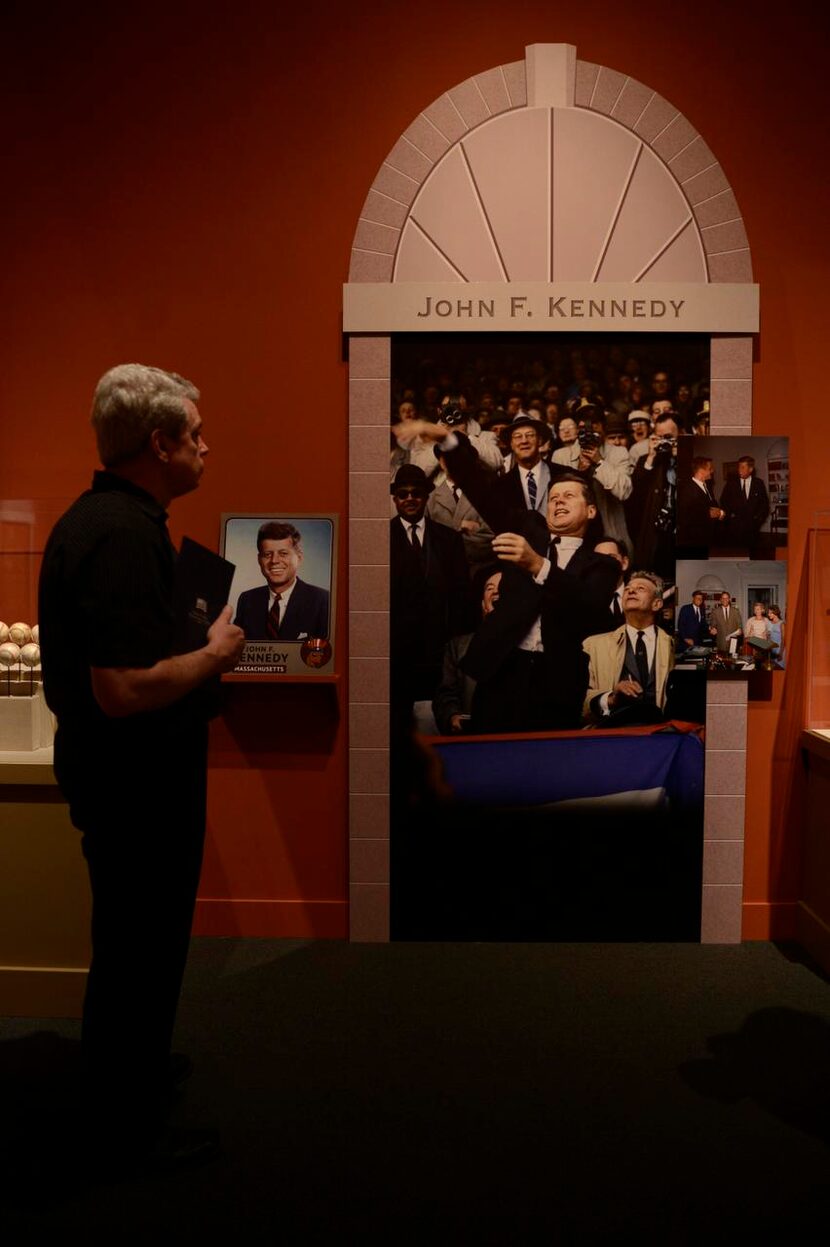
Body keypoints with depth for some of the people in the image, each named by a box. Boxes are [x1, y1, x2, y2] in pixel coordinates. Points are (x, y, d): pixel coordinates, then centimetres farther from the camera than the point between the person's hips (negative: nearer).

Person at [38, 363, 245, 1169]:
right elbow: (124, 689, -33)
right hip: (137, 779, -11)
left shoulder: (102, 517, 8)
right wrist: (213, 655, -18)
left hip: (126, 770, 11)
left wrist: (199, 636, 10)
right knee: (140, 947, 7)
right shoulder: (123, 534, -26)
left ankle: (132, 1066, 48)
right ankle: (126, 1133, 27)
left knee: (132, 939, 26)